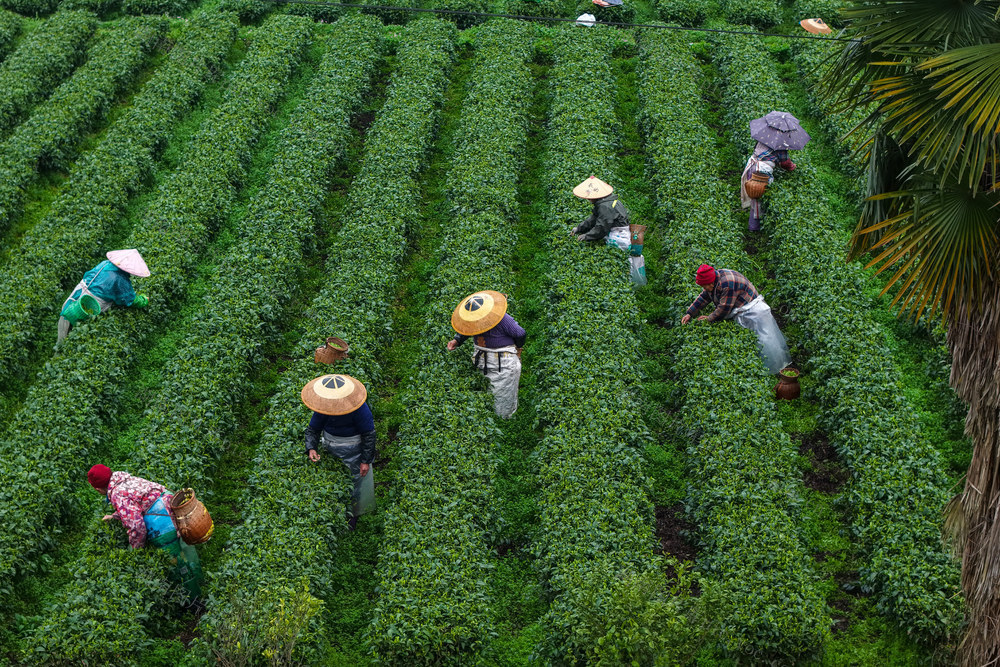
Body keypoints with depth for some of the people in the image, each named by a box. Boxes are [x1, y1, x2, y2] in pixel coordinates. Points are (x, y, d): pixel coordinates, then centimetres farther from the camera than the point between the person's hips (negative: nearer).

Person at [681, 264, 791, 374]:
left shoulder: (727, 284, -30)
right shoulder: (714, 278, 0)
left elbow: (724, 308, -24)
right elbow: (704, 297, 11)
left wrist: (709, 318, -10)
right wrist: (689, 313, 5)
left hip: (753, 310, -10)